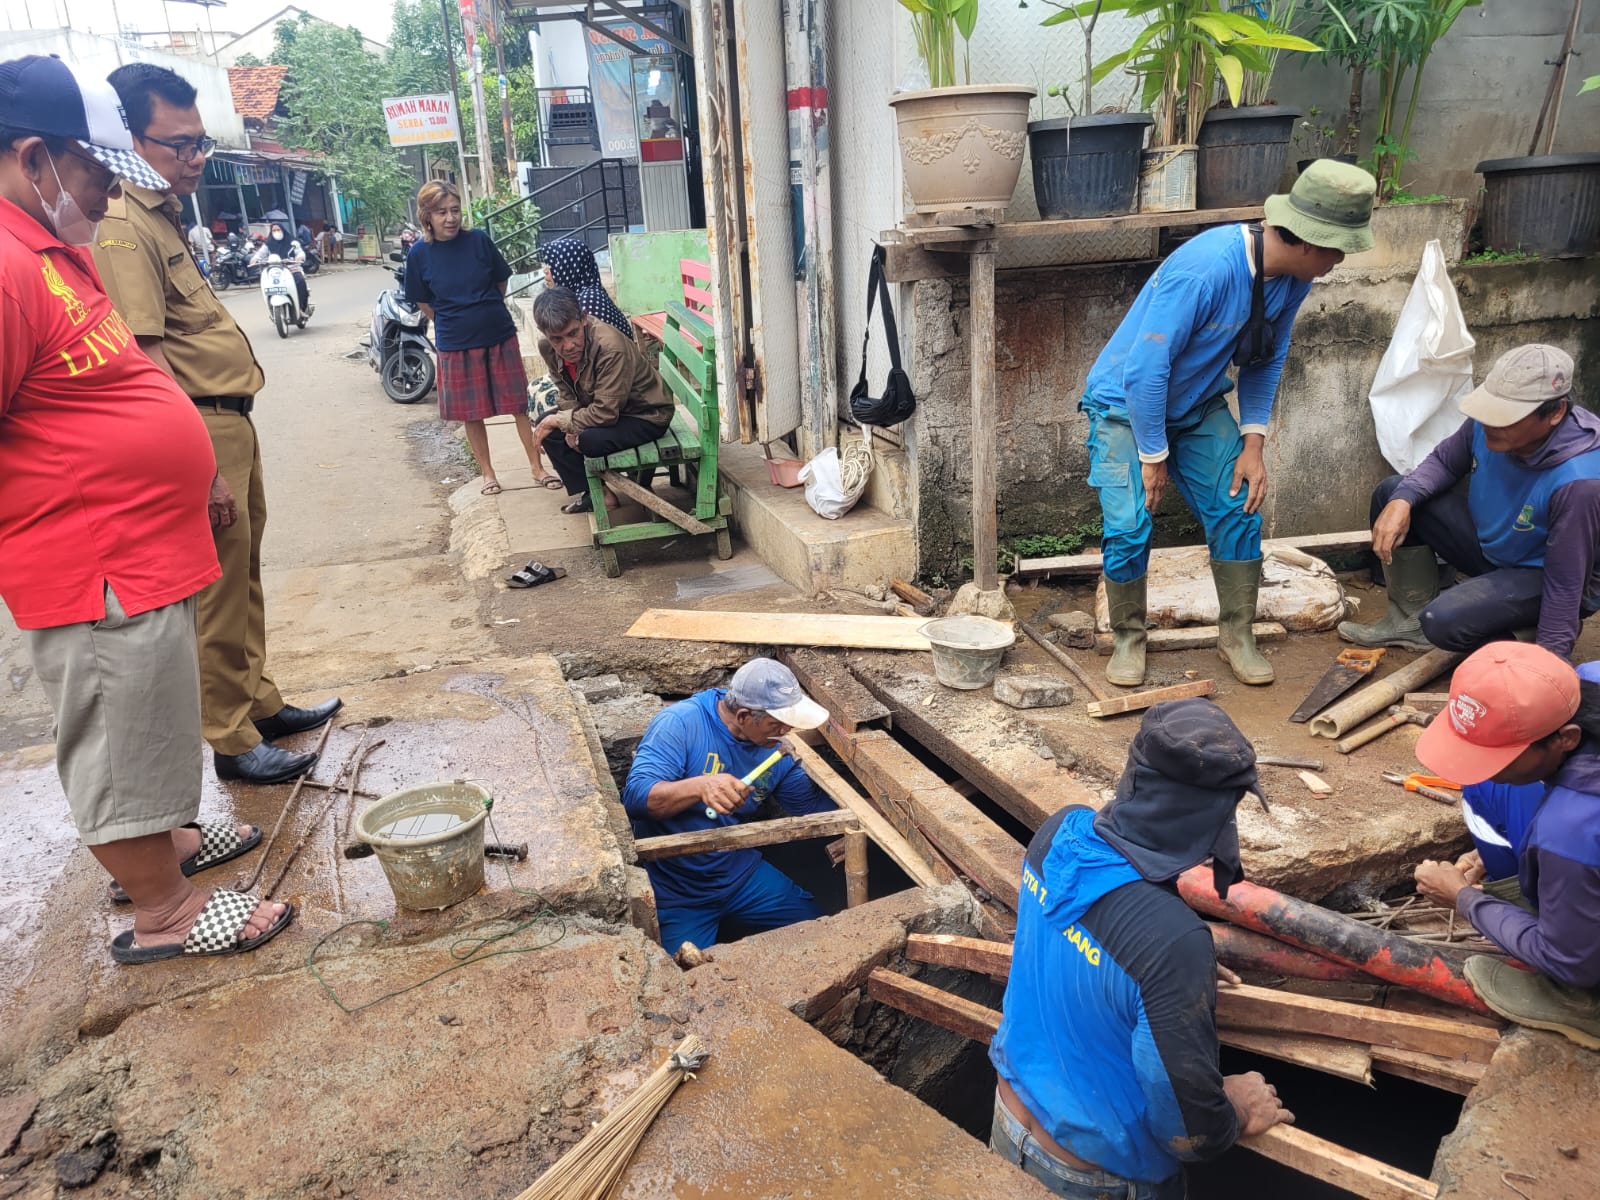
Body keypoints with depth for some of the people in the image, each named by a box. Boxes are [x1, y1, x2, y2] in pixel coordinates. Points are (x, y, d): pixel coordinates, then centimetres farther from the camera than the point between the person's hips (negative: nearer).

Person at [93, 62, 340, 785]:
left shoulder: (164, 217, 16)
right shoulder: (123, 229, -16)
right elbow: (145, 359, -23)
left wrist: (232, 449, 20)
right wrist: (202, 467, -25)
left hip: (231, 422, 10)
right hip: (201, 430, -10)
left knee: (244, 581, 18)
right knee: (220, 595, -1)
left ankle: (261, 704, 32)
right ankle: (232, 742, 11)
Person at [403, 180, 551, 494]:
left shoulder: (478, 240, -7)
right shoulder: (419, 254, -7)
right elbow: (425, 303, 5)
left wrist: (488, 315, 11)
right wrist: (453, 325, 7)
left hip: (500, 336, 0)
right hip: (456, 345, 0)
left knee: (520, 404, 3)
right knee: (471, 413, 8)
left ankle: (537, 467, 14)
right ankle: (487, 473, 23)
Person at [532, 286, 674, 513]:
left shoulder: (610, 347, -33)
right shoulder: (548, 348, -11)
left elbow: (605, 413, -32)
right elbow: (567, 395, 3)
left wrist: (560, 420, -20)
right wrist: (571, 424, -18)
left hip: (646, 416, -8)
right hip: (603, 410, 8)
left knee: (589, 440, -31)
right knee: (547, 429, -4)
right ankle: (584, 494, 4)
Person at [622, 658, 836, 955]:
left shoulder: (778, 747, -5)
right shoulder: (680, 724, -24)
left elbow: (811, 805, 6)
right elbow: (635, 797, -33)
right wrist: (700, 786, -49)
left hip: (741, 872, 5)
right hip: (676, 893, -5)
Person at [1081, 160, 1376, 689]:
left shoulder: (1293, 276, -9)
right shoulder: (1206, 270, -34)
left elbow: (1266, 361, 5)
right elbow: (1144, 372, -30)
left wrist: (1253, 442, -5)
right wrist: (1153, 457, -20)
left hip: (1199, 406, 7)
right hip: (1126, 403, -6)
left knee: (1239, 510, -3)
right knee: (1129, 525, -17)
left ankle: (1236, 634, 14)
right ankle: (1127, 638, 6)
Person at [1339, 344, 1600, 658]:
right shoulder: (1488, 422, -19)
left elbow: (1566, 584, -29)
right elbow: (1443, 462, 0)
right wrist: (1401, 500, -22)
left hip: (1542, 575, -7)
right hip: (1488, 543, 7)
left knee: (1443, 622, -32)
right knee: (1391, 492, -6)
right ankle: (1410, 618, 6)